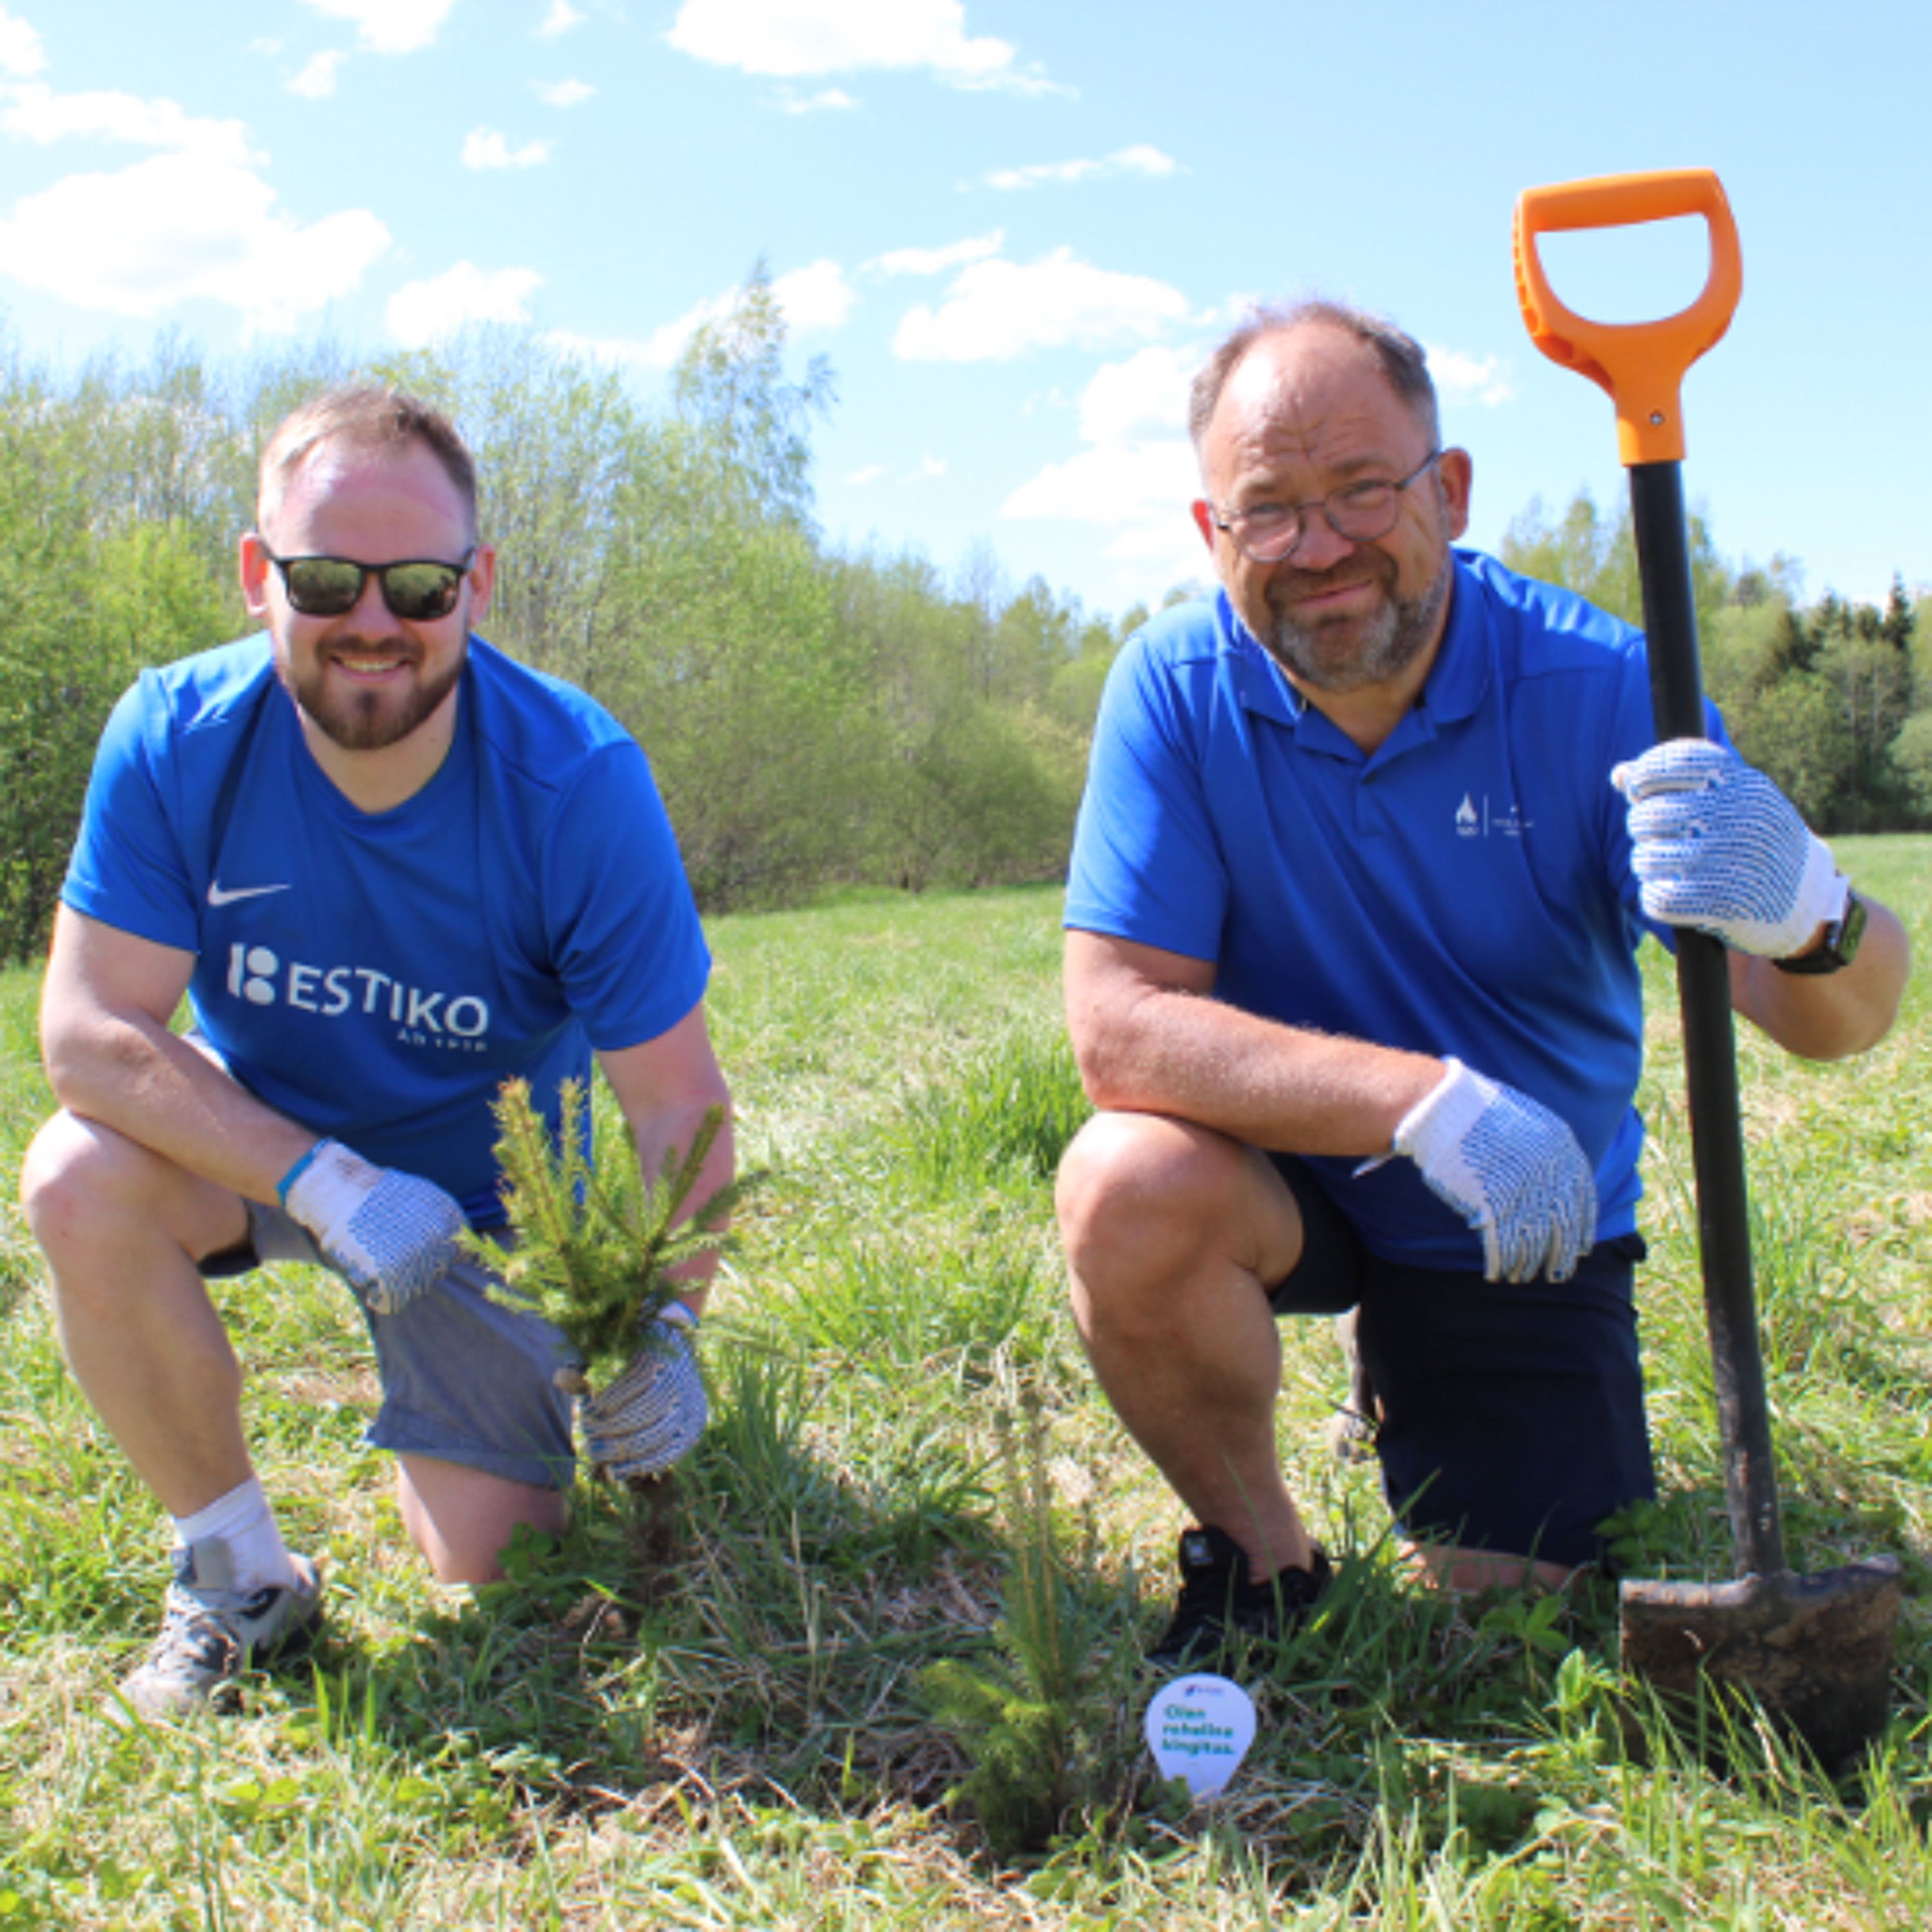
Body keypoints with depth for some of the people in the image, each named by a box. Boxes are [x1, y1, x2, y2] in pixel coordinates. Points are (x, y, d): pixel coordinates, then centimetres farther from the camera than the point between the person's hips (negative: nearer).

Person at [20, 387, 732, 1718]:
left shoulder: (578, 781, -26)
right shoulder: (175, 740, -21)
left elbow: (677, 1098, -22)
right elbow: (92, 1030, -23)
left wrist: (663, 1323, -36)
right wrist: (325, 1184, -34)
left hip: (490, 1190, -1)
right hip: (256, 1137, 2)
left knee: (488, 1571, -4)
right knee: (81, 1182, -32)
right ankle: (238, 1574, -8)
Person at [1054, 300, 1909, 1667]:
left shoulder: (1596, 686, -18)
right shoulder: (1177, 687, -18)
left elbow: (1841, 1017, -22)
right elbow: (1116, 1022, -25)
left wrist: (1806, 912, -48)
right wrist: (1425, 1098, -36)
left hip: (1530, 1236, 1)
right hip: (1282, 1178, 0)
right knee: (1129, 1189, -32)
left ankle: (1408, 1378, 32)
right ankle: (1257, 1553, -3)